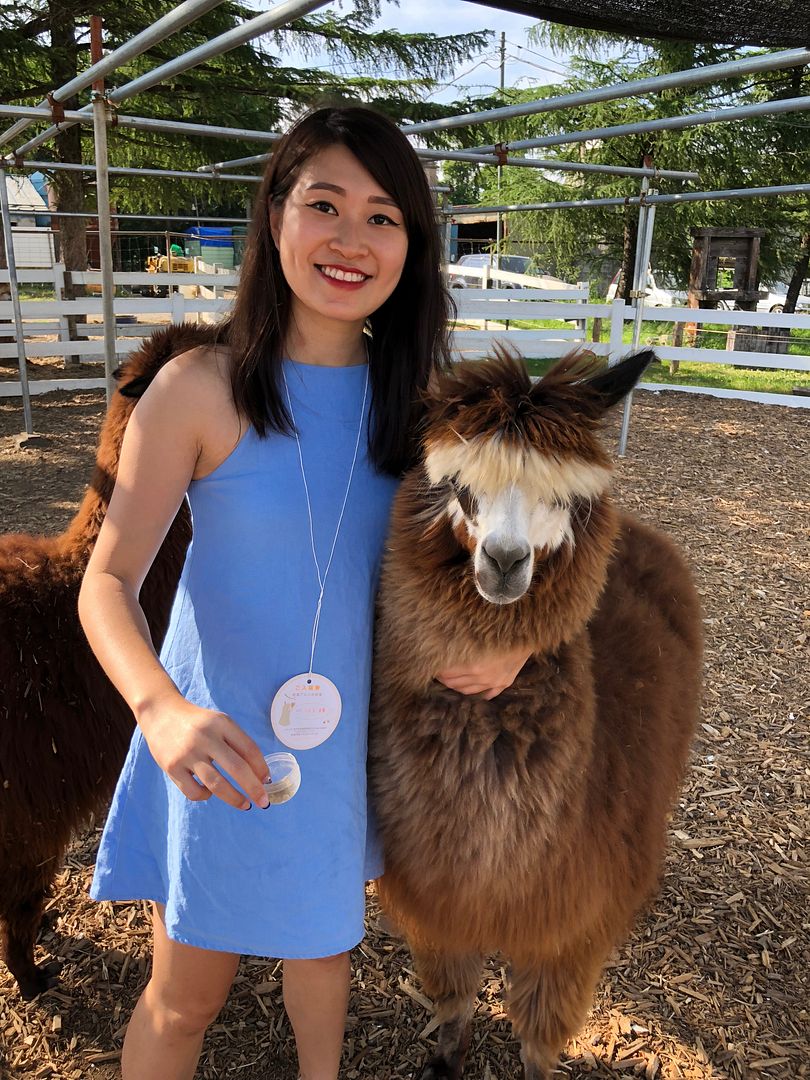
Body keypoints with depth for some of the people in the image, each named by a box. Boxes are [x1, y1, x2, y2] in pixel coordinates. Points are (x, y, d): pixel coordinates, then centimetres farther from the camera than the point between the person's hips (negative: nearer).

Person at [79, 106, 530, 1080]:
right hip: (224, 745, -4)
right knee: (187, 998, 15)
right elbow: (109, 578, -17)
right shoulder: (198, 389, -18)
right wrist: (161, 707, -35)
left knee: (326, 934, 29)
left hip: (354, 733, 5)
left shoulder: (415, 395, -5)